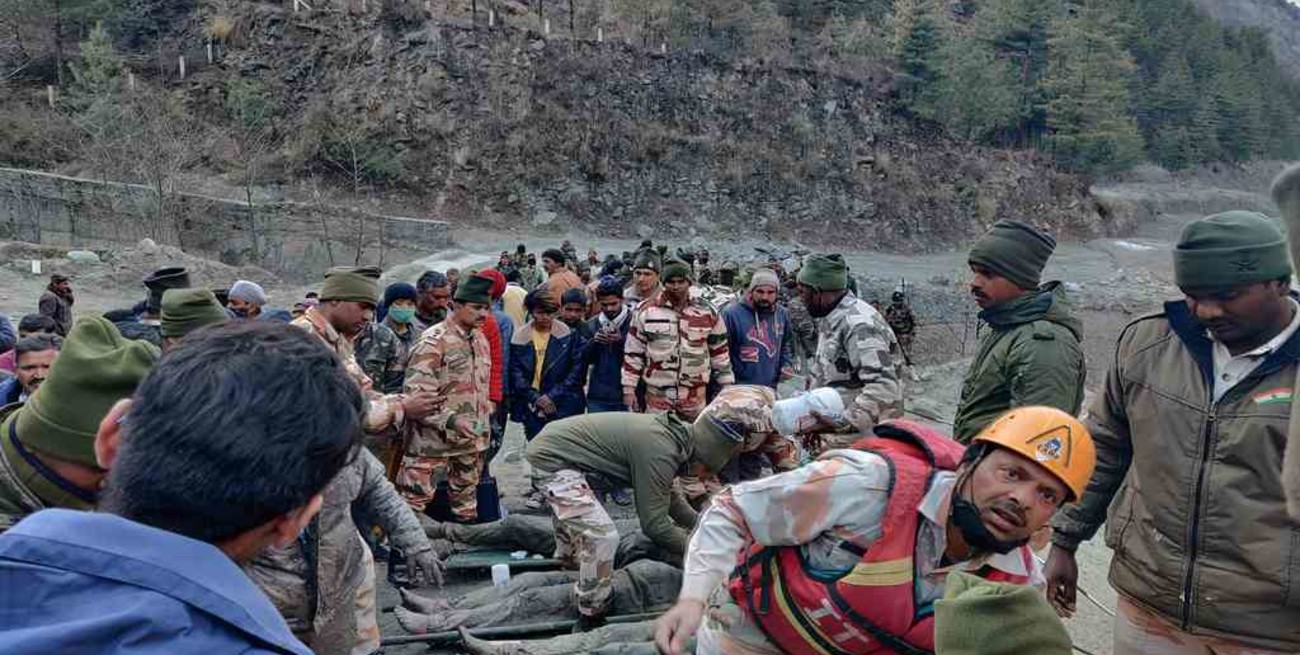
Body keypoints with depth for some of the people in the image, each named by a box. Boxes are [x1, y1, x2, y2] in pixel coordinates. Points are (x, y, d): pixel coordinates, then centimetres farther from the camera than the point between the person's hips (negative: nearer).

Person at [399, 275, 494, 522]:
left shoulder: (481, 339, 12)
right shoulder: (433, 341, -14)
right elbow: (417, 392, -22)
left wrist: (484, 426, 18)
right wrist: (451, 420, -29)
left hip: (472, 439, 8)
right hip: (434, 439, -8)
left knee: (466, 497, 18)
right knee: (416, 497, -5)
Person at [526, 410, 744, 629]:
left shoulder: (669, 431, 4)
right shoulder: (659, 452, -25)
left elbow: (667, 495, 21)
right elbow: (654, 524, -20)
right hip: (553, 460, -10)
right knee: (602, 536, -15)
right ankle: (591, 619, 0)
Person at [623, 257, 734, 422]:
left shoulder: (707, 313, 2)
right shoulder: (646, 311, -1)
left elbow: (719, 352, 10)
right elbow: (633, 353, 3)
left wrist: (727, 387, 9)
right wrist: (629, 388, 0)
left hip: (696, 395, 1)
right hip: (657, 394, -1)